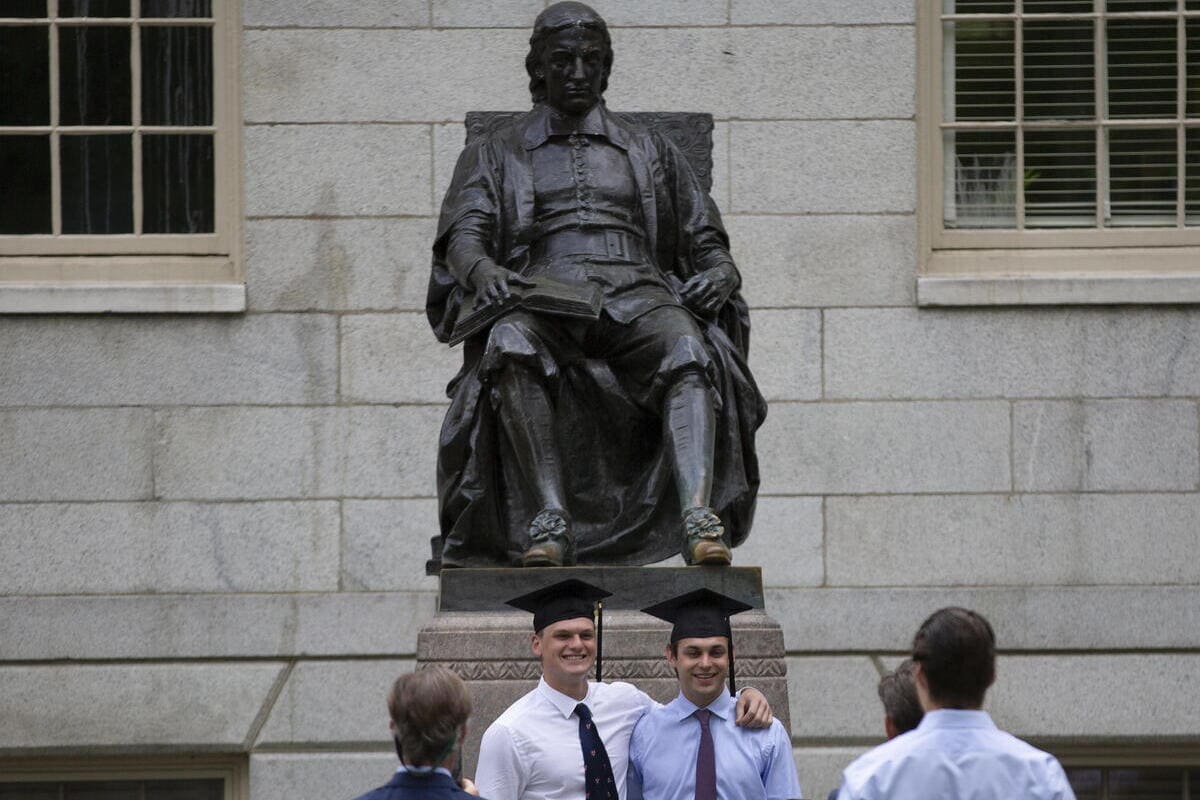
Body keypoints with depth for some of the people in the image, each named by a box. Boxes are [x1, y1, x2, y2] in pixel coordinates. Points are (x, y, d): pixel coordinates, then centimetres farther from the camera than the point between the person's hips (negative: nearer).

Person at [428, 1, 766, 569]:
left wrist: (720, 273, -3)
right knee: (512, 344, -40)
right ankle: (549, 517, -45)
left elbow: (706, 241, 23)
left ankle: (699, 515, -53)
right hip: (541, 296, -1)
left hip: (636, 290, 1)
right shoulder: (494, 155, 24)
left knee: (687, 348, -36)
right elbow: (461, 238, 7)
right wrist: (482, 269, -19)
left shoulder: (649, 152, 29)